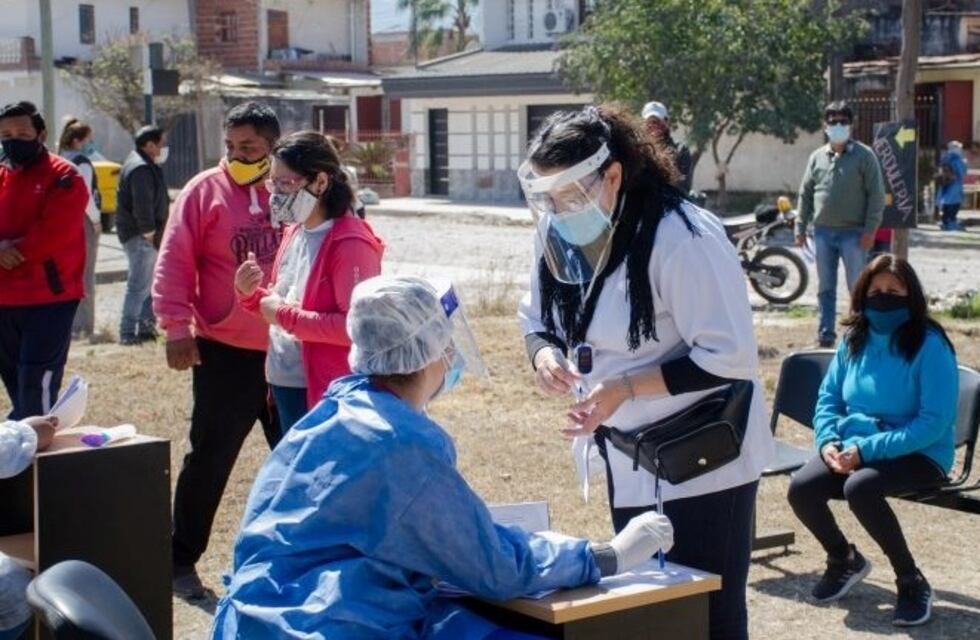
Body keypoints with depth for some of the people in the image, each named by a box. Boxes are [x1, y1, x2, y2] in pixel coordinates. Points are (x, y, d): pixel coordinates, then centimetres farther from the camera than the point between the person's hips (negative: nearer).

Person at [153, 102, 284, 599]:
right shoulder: (205, 191, -4)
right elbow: (174, 263, -7)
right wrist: (176, 325, -16)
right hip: (224, 353, -3)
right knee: (210, 457, 4)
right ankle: (182, 558, 17)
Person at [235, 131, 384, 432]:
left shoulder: (350, 244, -17)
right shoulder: (294, 232, 10)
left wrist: (285, 316, -19)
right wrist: (251, 294, 0)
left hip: (328, 394, -9)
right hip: (285, 385, 9)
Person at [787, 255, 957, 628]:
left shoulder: (929, 346, -13)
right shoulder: (855, 341, 6)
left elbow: (935, 422, -19)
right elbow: (828, 398, 14)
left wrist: (867, 449, -24)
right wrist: (828, 441, -7)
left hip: (918, 457, -6)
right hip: (855, 450, 6)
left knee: (860, 488, -35)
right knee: (801, 489, -18)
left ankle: (912, 582, -13)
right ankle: (844, 559, 14)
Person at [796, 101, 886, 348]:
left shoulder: (864, 155, -1)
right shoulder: (817, 157, 10)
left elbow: (876, 194, -5)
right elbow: (805, 194, 13)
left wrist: (870, 229, -11)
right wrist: (801, 227, 7)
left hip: (853, 233, -4)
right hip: (823, 233, 4)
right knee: (825, 288, 10)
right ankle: (825, 334, 16)